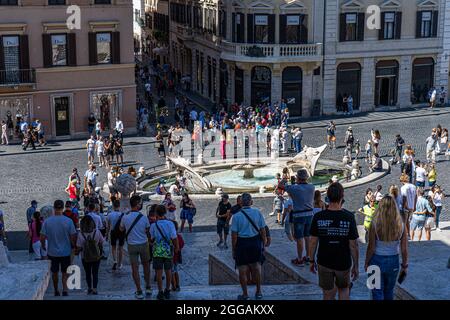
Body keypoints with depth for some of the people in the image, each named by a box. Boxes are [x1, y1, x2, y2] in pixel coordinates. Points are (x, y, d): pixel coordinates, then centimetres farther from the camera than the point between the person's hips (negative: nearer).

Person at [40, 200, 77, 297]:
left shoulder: (47, 221, -10)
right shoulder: (68, 221, -13)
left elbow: (42, 237, -8)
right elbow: (73, 237, -10)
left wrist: (43, 246, 11)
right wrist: (73, 245, 9)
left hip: (52, 252, 1)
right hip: (66, 252, -1)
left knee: (54, 272, 17)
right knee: (65, 272, 12)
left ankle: (56, 291, 27)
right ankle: (65, 289, -4)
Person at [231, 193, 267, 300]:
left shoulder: (236, 216, -13)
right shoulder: (257, 213, -7)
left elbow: (234, 235, -11)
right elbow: (263, 230, -2)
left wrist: (234, 250, -1)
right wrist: (263, 243, 11)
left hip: (242, 243, -2)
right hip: (255, 242, 3)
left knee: (242, 270, 11)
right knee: (256, 267, 19)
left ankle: (245, 294, 20)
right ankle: (258, 292, 28)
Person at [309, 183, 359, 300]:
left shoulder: (318, 217, -12)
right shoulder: (349, 217, -15)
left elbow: (313, 242, -5)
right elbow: (353, 245, -11)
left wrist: (312, 261, 9)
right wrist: (356, 266, 0)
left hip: (324, 263, 1)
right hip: (344, 263, -1)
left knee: (328, 294, 14)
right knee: (344, 289, 25)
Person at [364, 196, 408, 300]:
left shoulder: (375, 224, -17)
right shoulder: (401, 225, -10)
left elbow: (371, 248, -12)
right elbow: (404, 249, -5)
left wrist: (366, 263, 3)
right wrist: (404, 265, 9)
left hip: (377, 260, -2)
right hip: (393, 261, 3)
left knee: (377, 292, 10)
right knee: (389, 291, 21)